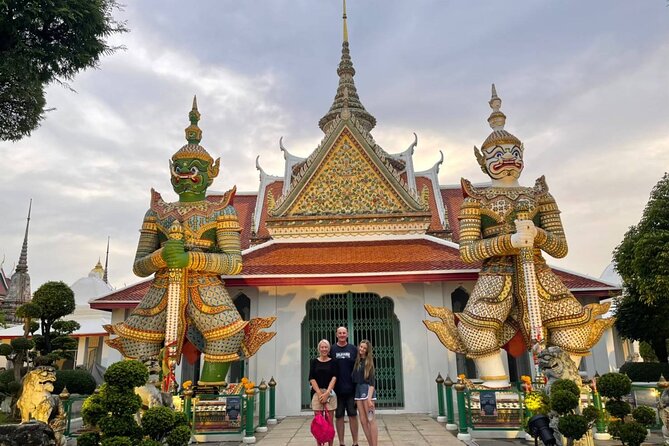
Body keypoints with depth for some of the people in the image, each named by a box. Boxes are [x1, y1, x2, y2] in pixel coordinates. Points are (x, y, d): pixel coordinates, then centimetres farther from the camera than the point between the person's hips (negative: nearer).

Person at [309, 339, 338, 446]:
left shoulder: (333, 362, 5)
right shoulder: (314, 361, 6)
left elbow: (334, 377, -3)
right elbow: (311, 378, 1)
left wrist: (327, 393, -13)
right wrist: (319, 393, -9)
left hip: (330, 393, 0)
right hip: (317, 392, 1)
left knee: (330, 421, 2)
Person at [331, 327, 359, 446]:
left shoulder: (353, 349, 3)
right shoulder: (332, 349, 1)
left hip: (351, 389, 0)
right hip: (337, 389, 0)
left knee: (353, 415, 5)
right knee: (339, 416, 7)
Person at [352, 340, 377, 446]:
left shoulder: (369, 361, -3)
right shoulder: (357, 361, 11)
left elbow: (372, 381, -9)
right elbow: (354, 378, 12)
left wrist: (370, 398, -18)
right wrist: (354, 396, 8)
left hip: (367, 389, -6)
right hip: (358, 389, 6)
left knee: (371, 420, -4)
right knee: (363, 421, 6)